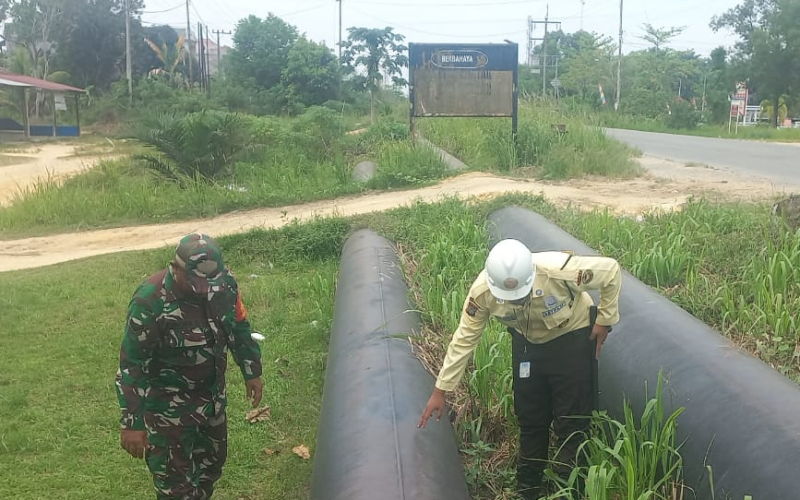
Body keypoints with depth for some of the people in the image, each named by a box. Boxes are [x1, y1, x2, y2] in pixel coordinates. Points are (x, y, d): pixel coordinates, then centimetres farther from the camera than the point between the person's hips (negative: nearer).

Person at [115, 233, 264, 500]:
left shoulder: (224, 282, -13)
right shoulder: (150, 301, -30)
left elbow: (239, 328, 6)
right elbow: (132, 365, -23)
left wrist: (251, 372, 12)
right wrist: (132, 422, -21)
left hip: (212, 396, 6)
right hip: (168, 406, -6)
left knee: (212, 462, 24)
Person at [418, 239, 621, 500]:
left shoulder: (559, 270, -39)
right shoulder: (482, 291, -30)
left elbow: (611, 270, -23)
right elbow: (464, 339, -19)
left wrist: (604, 319, -16)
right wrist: (440, 390, -15)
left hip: (572, 336, -3)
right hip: (527, 340, 3)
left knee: (571, 420, -2)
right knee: (530, 419, 11)